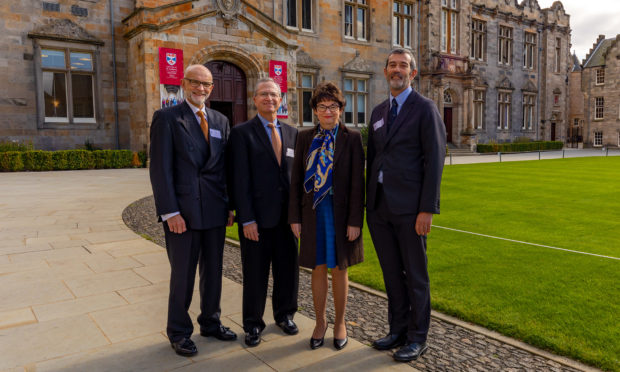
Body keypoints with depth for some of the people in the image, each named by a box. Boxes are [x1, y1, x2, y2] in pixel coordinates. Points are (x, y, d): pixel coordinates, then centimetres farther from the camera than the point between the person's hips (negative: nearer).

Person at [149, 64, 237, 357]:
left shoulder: (220, 121, 12)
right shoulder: (166, 118, -3)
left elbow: (226, 166, 12)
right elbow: (160, 169, -9)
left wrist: (230, 204, 6)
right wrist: (170, 212, -14)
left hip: (215, 211, 5)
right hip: (183, 212, -4)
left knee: (213, 271, 15)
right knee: (182, 275, 7)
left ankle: (210, 323, 33)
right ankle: (179, 332, 25)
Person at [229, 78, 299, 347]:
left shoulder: (292, 133, 11)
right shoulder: (242, 133, -3)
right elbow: (240, 180, -9)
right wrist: (246, 219, -13)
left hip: (287, 215, 4)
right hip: (257, 217, -4)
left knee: (288, 269, 14)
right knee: (255, 274, 7)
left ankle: (284, 315, 35)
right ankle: (253, 324, 25)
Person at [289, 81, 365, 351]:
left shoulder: (352, 138, -2)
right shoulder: (305, 138, 5)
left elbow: (357, 182, -5)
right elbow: (296, 179, 5)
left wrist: (355, 220, -10)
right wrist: (295, 217, 0)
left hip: (340, 213, -2)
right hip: (313, 212, 2)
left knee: (339, 269, 10)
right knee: (318, 269, 10)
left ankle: (340, 323, 27)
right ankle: (320, 321, 28)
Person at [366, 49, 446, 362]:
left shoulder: (425, 109, -4)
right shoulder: (378, 112, 15)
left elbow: (434, 160, -10)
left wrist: (427, 209, -15)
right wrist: (369, 202, 12)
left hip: (409, 208, -6)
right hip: (379, 207, 6)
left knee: (415, 275, 6)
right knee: (392, 274, 15)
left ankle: (417, 338, 21)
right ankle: (398, 330, 30)